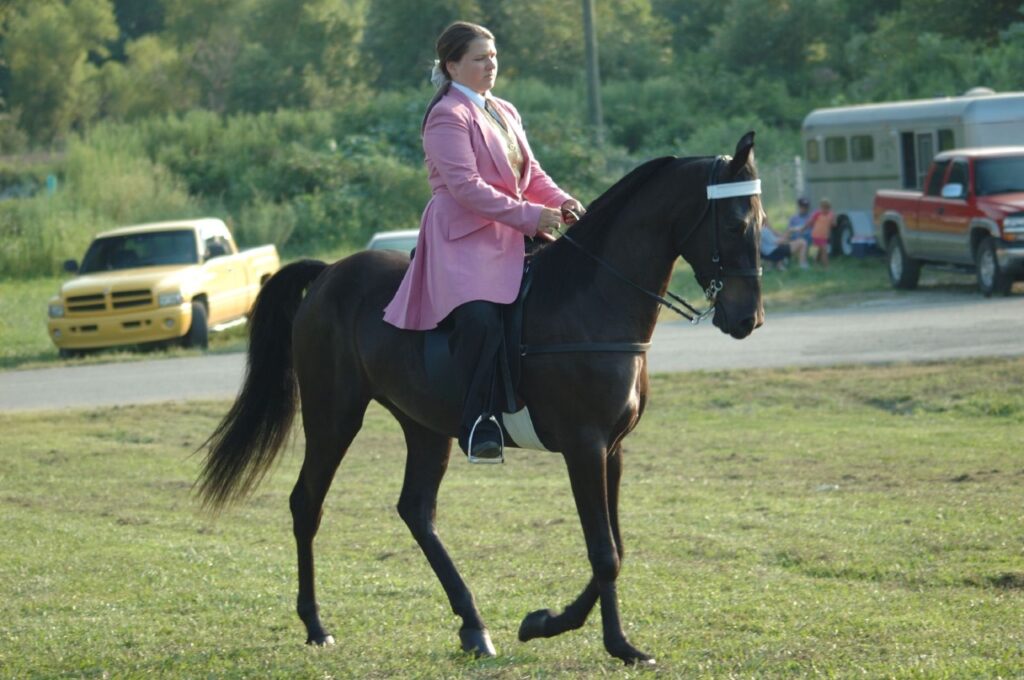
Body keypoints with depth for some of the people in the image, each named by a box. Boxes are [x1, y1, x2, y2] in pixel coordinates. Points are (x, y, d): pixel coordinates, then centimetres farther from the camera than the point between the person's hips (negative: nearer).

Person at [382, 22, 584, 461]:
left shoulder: (505, 113, 20)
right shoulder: (448, 116, -7)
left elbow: (531, 173, 19)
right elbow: (465, 186, -17)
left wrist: (559, 201, -3)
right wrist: (530, 215, -19)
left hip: (510, 237, 9)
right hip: (464, 238, -9)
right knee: (480, 318, -31)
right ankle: (477, 424, -23)